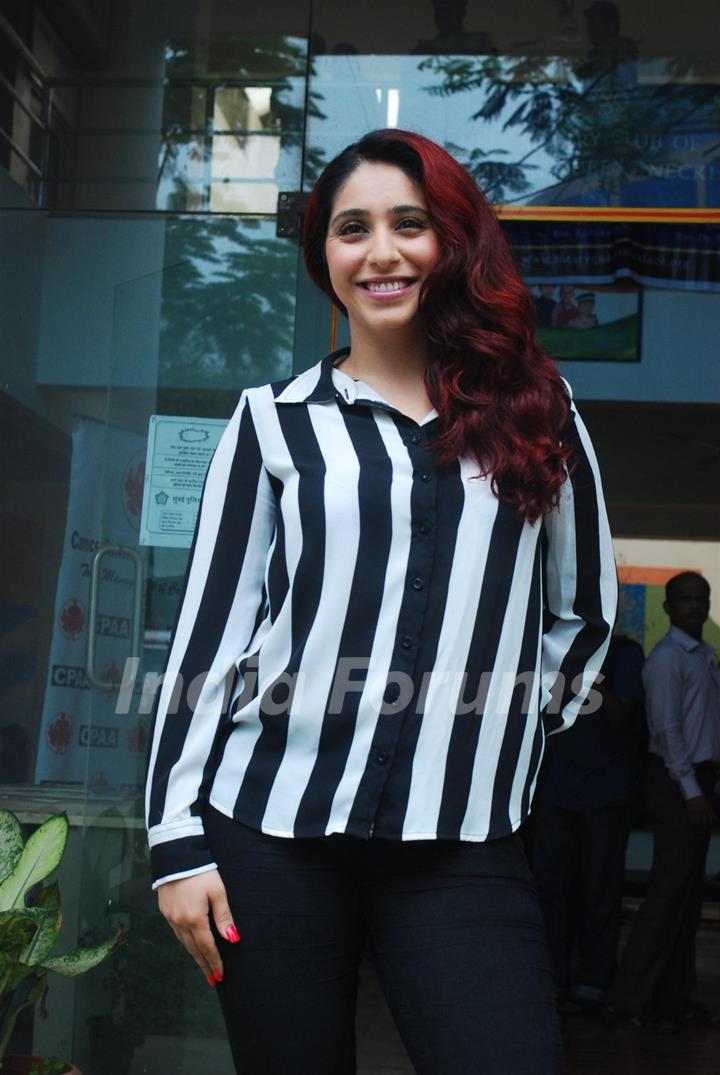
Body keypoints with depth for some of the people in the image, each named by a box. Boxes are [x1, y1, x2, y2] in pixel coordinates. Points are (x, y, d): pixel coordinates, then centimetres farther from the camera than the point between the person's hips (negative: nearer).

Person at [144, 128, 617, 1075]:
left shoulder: (535, 411, 10)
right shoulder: (279, 419, 6)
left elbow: (582, 612, 19)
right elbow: (209, 627, 3)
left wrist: (513, 738, 11)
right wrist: (176, 836, -1)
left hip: (464, 846, 1)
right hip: (273, 822, 0)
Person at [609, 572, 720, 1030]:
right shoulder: (667, 658, -10)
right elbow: (668, 729, -16)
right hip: (677, 782, -9)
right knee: (671, 890, -10)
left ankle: (674, 998, 16)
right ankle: (631, 1000, -5)